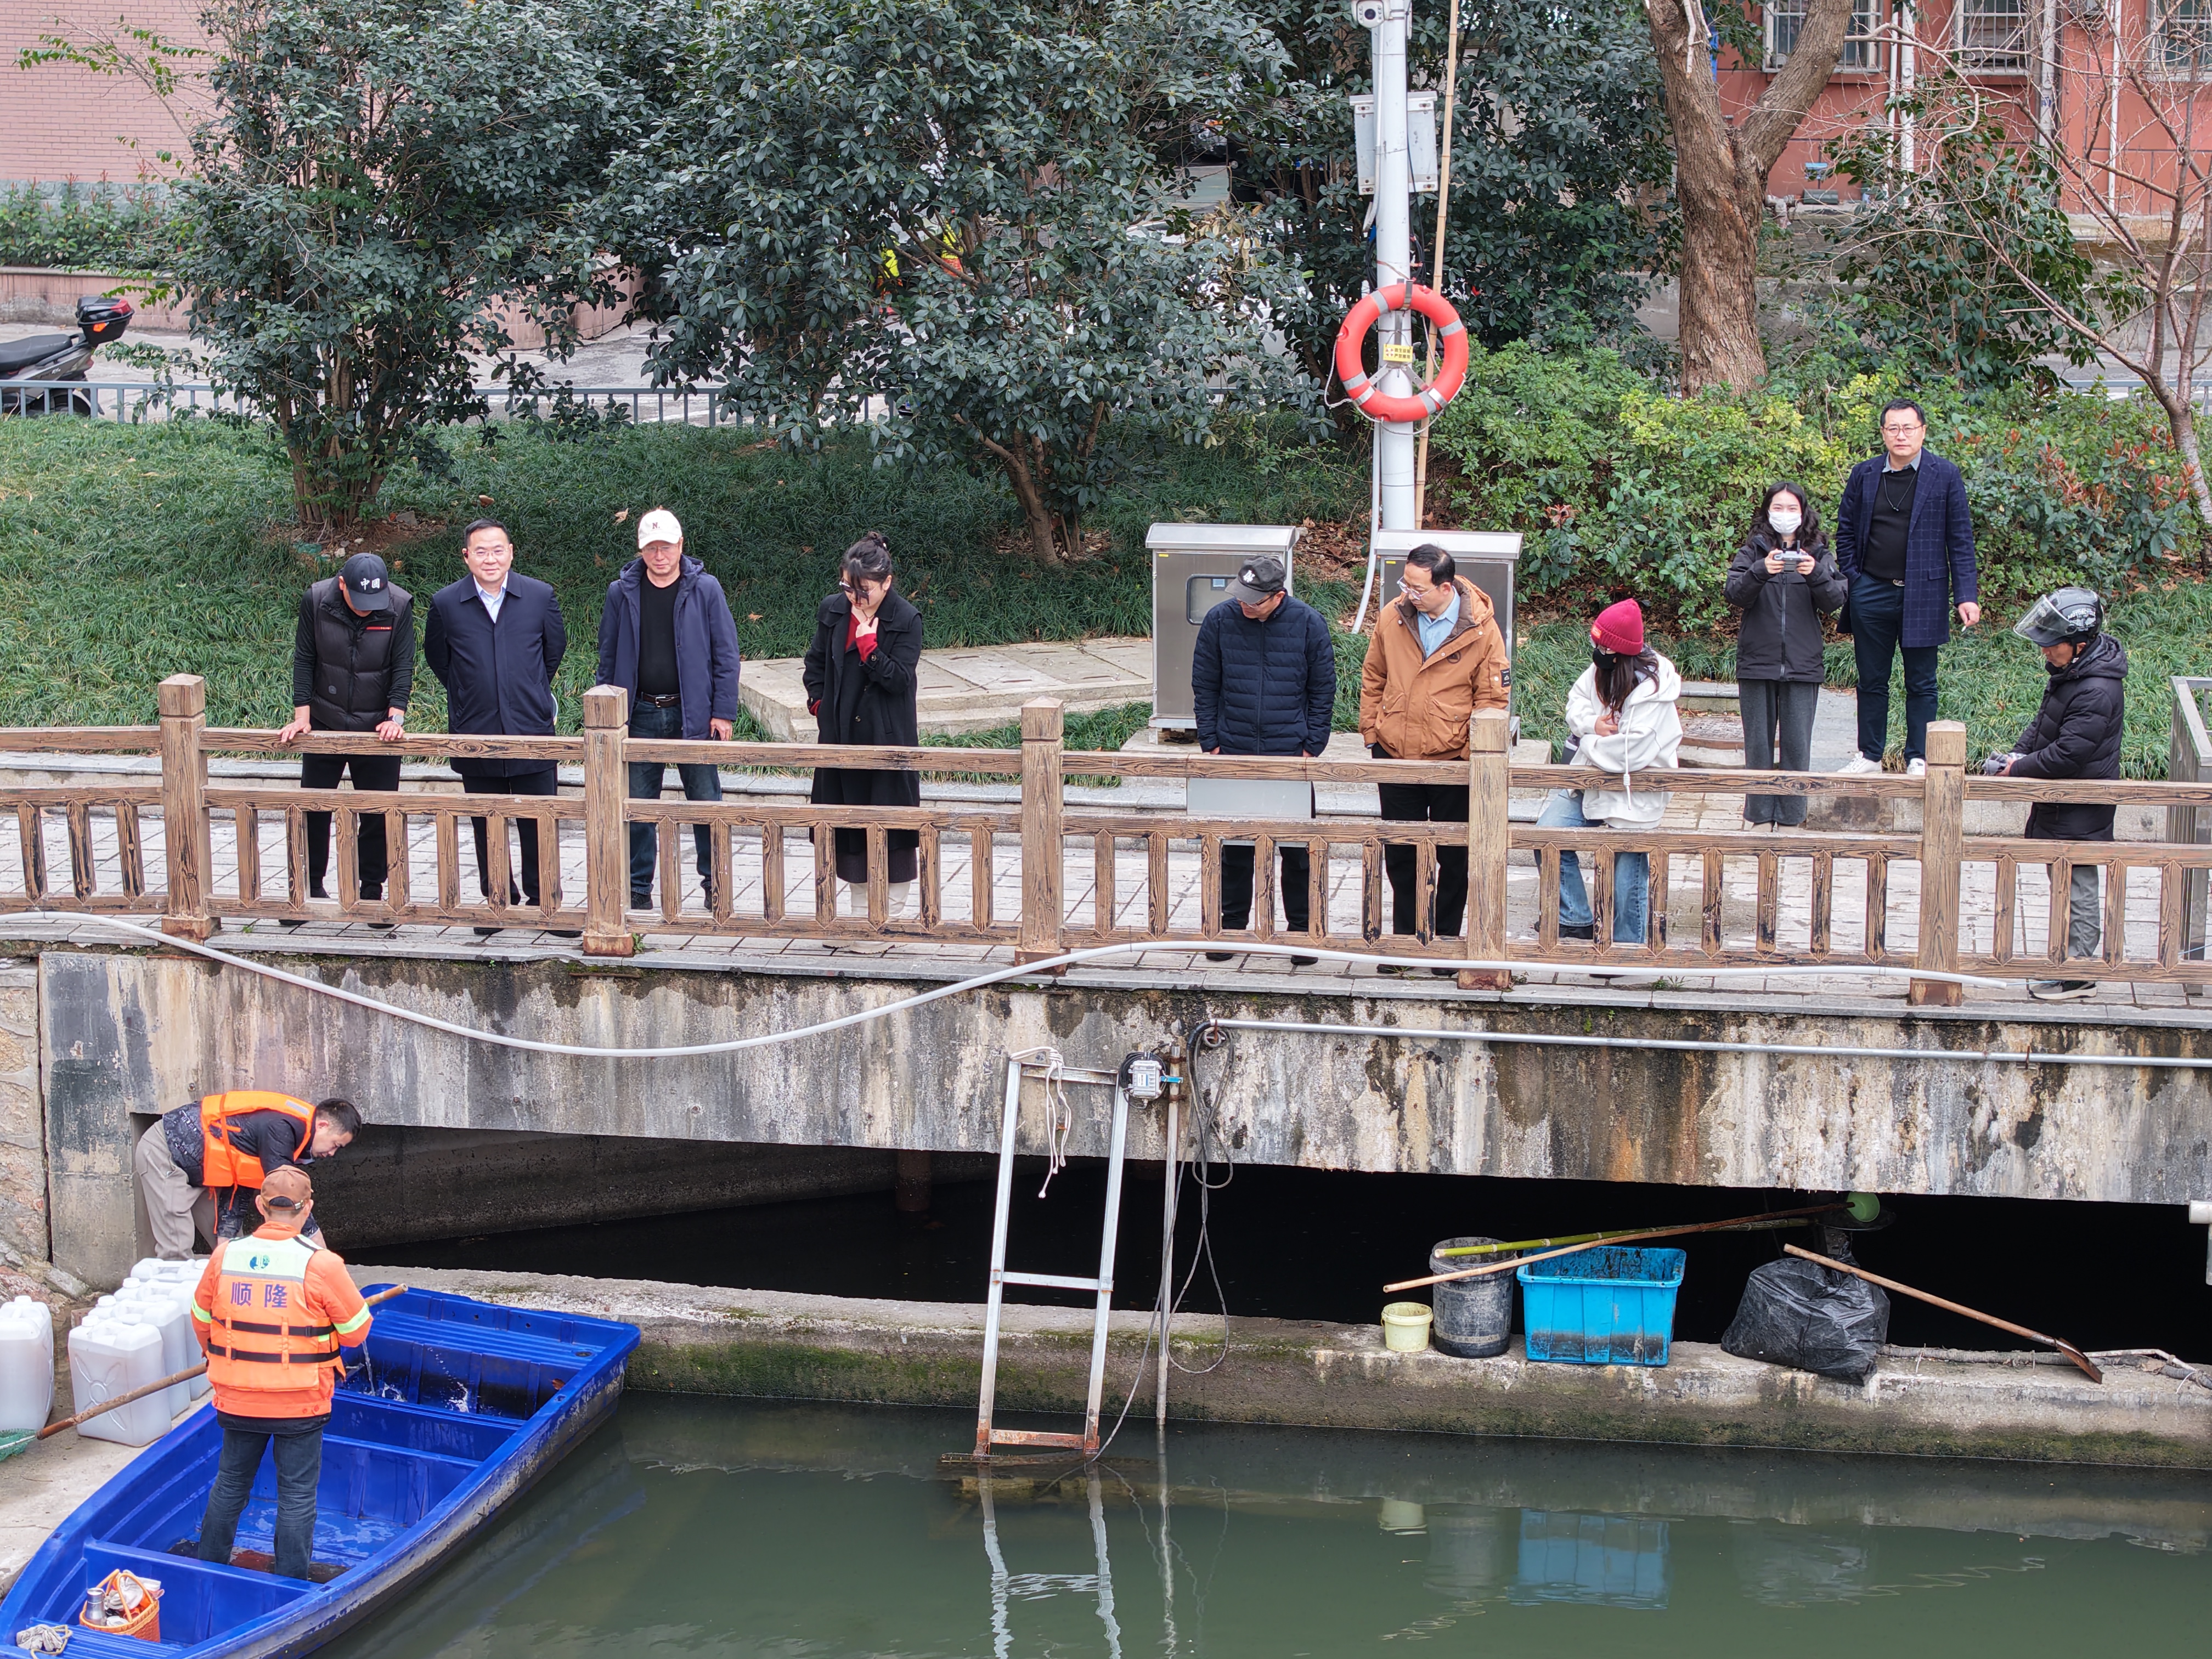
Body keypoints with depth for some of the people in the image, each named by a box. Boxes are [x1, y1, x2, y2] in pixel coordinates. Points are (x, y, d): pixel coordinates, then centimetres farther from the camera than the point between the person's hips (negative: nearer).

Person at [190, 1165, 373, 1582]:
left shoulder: (225, 1258, -6)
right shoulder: (321, 1266, -17)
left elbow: (201, 1319, 9)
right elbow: (356, 1331, -9)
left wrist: (218, 1360, 28)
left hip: (237, 1402, 4)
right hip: (301, 1404, -3)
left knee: (230, 1486, 21)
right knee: (297, 1496, 8)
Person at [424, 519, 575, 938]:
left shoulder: (540, 596, -1)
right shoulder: (446, 603, -1)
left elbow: (555, 648, 15)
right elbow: (436, 656, 15)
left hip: (533, 732, -1)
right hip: (476, 736, 1)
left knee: (540, 824, 1)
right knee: (487, 827, 9)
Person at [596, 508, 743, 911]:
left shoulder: (705, 590, -3)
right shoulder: (622, 593, 3)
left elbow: (726, 654, -2)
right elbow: (609, 656, 9)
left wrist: (723, 712, -8)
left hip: (692, 713, -2)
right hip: (640, 715, 2)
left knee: (705, 802, 3)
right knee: (637, 806, 6)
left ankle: (715, 882, 15)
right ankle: (638, 887, 16)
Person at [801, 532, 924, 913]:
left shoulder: (906, 620, -9)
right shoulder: (833, 611, 2)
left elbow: (900, 679, -16)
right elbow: (815, 663, 16)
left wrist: (868, 641, -22)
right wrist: (819, 703, 4)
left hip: (889, 736, -4)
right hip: (842, 732, 4)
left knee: (892, 823, 0)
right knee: (848, 823, 7)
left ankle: (893, 911, 11)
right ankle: (861, 908, 17)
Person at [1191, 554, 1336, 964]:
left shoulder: (1308, 623, -7)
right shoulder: (1219, 620, -5)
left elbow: (1323, 689, 2)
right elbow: (1204, 687, 4)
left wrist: (1312, 746, -3)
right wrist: (1210, 743, -1)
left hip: (1290, 755, -1)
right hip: (1234, 753, 1)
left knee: (1298, 848, 4)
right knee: (1234, 846, 7)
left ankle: (1302, 929, 15)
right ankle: (1230, 925, 19)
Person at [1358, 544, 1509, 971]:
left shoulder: (1481, 630, -12)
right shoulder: (1392, 617, -3)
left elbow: (1492, 698, -5)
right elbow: (1373, 679, 11)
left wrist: (1473, 752, -10)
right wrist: (1371, 734, 7)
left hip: (1452, 761, -3)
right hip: (1395, 758, 3)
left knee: (1453, 857, 8)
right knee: (1399, 854, 12)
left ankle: (1447, 940, 21)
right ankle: (1404, 936, 25)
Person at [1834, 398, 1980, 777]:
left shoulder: (1944, 476, -1)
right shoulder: (1864, 475, 5)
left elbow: (1961, 539, -1)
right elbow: (1846, 531, 12)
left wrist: (1966, 596, -7)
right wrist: (1850, 580, 2)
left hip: (1923, 596, -2)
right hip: (1871, 594, 2)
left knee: (1921, 684, 5)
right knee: (1872, 681, 10)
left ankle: (1919, 757, 13)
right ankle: (1869, 756, 20)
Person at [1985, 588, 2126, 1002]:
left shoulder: (2097, 692, -26)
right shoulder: (2070, 672, 5)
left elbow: (2068, 754, -26)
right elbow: (2044, 722, 17)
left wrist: (2019, 769, -16)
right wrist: (2020, 753, 1)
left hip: (2080, 812, -10)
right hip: (2062, 803, 10)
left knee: (2077, 886, -2)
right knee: (2066, 881, 17)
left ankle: (2077, 974, 4)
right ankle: (2071, 960, 26)